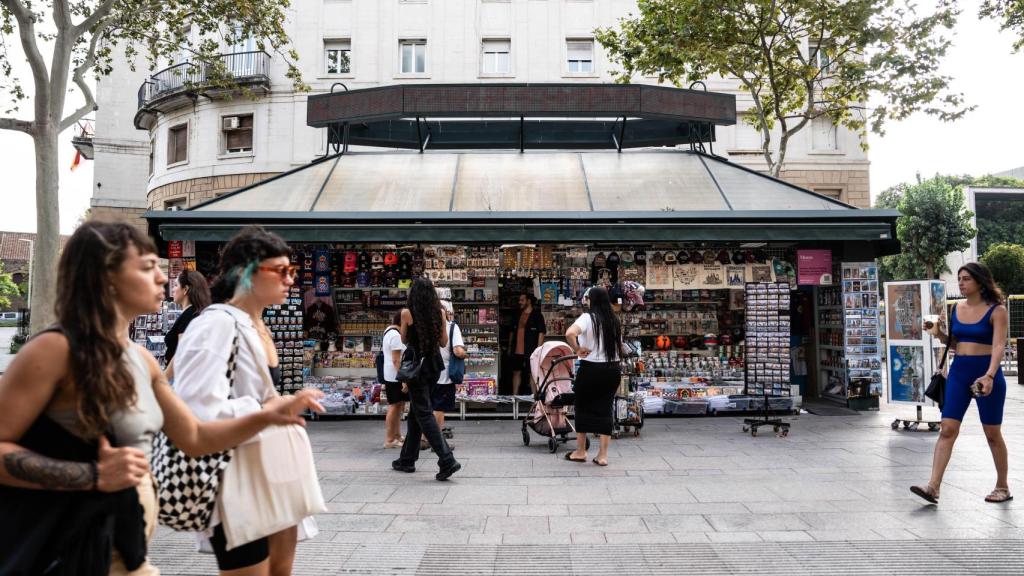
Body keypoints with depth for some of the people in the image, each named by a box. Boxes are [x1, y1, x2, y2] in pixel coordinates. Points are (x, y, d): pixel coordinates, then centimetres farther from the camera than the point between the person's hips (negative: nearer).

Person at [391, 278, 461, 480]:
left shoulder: (407, 313, -10)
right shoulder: (439, 313, 0)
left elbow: (404, 340, 3)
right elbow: (444, 342, 5)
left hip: (416, 365, -5)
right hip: (433, 365, 5)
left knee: (423, 413, -4)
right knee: (415, 411, 18)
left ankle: (447, 460, -15)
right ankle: (407, 459, 28)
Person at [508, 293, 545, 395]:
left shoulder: (537, 315, -4)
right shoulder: (518, 315, 13)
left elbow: (541, 333, -8)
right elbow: (512, 332, 18)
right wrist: (510, 347, 14)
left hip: (530, 351, -6)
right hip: (517, 351, 6)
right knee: (516, 372, 9)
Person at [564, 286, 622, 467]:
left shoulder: (588, 317, -11)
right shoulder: (615, 320, 7)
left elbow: (570, 333, -29)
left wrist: (577, 349, -15)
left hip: (591, 368, -5)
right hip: (613, 369, 5)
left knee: (583, 408, 11)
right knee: (605, 409, 9)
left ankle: (580, 452, 21)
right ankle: (603, 455, 9)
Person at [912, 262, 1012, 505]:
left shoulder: (997, 311, -8)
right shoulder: (956, 308, 8)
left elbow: (998, 346, -19)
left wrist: (989, 376, -32)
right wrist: (939, 333, -2)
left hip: (986, 372, -4)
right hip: (958, 372, 5)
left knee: (992, 434, 8)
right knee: (947, 430, -4)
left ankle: (1002, 487, 26)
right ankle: (933, 486, -7)